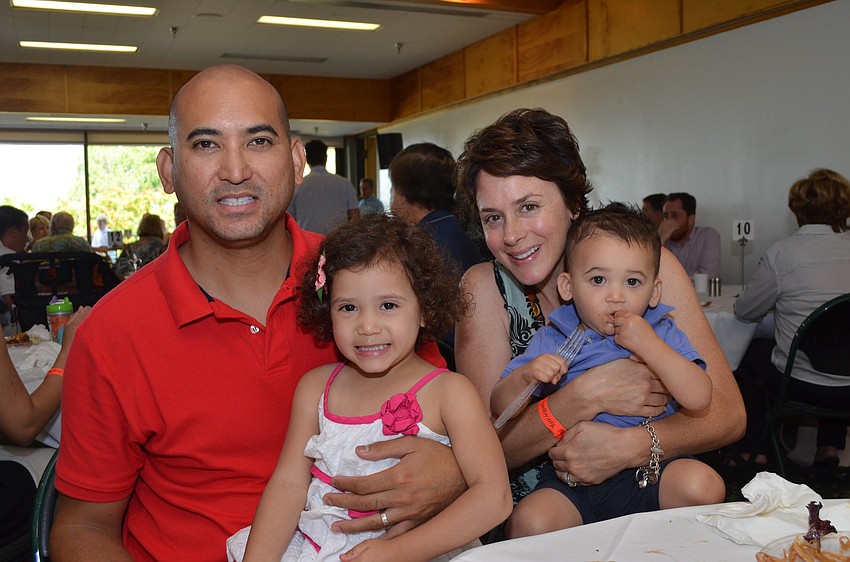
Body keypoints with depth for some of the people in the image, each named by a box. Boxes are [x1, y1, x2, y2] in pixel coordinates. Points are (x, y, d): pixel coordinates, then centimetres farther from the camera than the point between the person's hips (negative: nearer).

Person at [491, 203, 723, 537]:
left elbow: (700, 399, -11)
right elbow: (499, 407, 1)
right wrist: (524, 376, -20)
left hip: (647, 475, 2)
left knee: (704, 485, -26)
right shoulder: (550, 341, 2)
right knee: (528, 524, -28)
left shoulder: (663, 335, 3)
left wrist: (647, 345, -18)